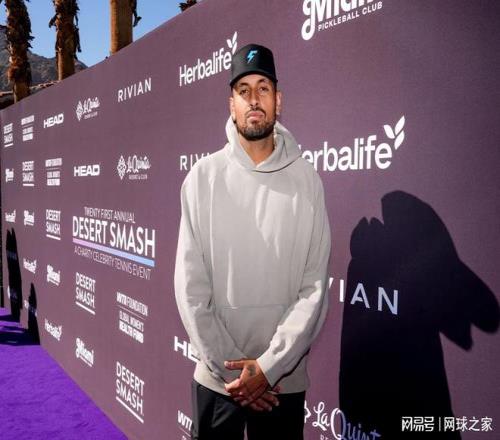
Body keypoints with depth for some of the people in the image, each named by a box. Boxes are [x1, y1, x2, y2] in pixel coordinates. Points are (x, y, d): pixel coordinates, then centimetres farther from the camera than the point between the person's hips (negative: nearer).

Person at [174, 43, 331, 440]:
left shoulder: (306, 179, -5)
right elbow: (191, 285, -6)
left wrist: (269, 366, -13)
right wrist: (229, 365, -10)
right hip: (215, 377, 1)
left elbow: (315, 287, -7)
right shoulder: (203, 177, -4)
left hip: (285, 379, 0)